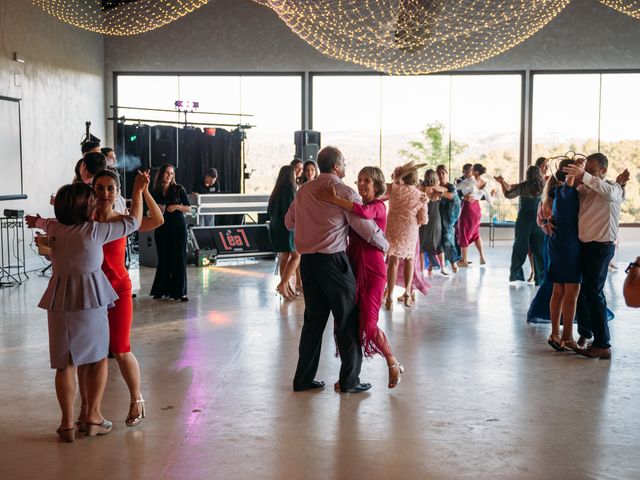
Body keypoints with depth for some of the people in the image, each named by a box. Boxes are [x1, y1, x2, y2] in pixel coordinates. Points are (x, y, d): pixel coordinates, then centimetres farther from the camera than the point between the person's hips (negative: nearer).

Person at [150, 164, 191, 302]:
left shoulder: (179, 189, 1)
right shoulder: (156, 192, 8)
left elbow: (188, 208, 2)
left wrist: (177, 206, -15)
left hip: (178, 227, -2)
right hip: (162, 228, 2)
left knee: (179, 259, -4)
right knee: (163, 259, 5)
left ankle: (180, 292, -2)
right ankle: (162, 289, 16)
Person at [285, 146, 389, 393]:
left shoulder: (304, 190, 10)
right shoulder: (344, 192, -9)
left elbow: (289, 222, 18)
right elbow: (366, 227, -10)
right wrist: (385, 244, 8)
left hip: (307, 260, 7)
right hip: (333, 261, -6)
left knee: (314, 319, 14)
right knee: (347, 320, 5)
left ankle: (304, 379, 18)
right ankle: (349, 380, 10)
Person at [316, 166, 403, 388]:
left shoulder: (378, 206, -7)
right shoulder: (357, 206, 16)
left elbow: (365, 213, -31)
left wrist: (335, 199, -31)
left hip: (371, 270, -7)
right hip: (352, 267, 7)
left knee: (368, 323, -12)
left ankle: (393, 363, 13)